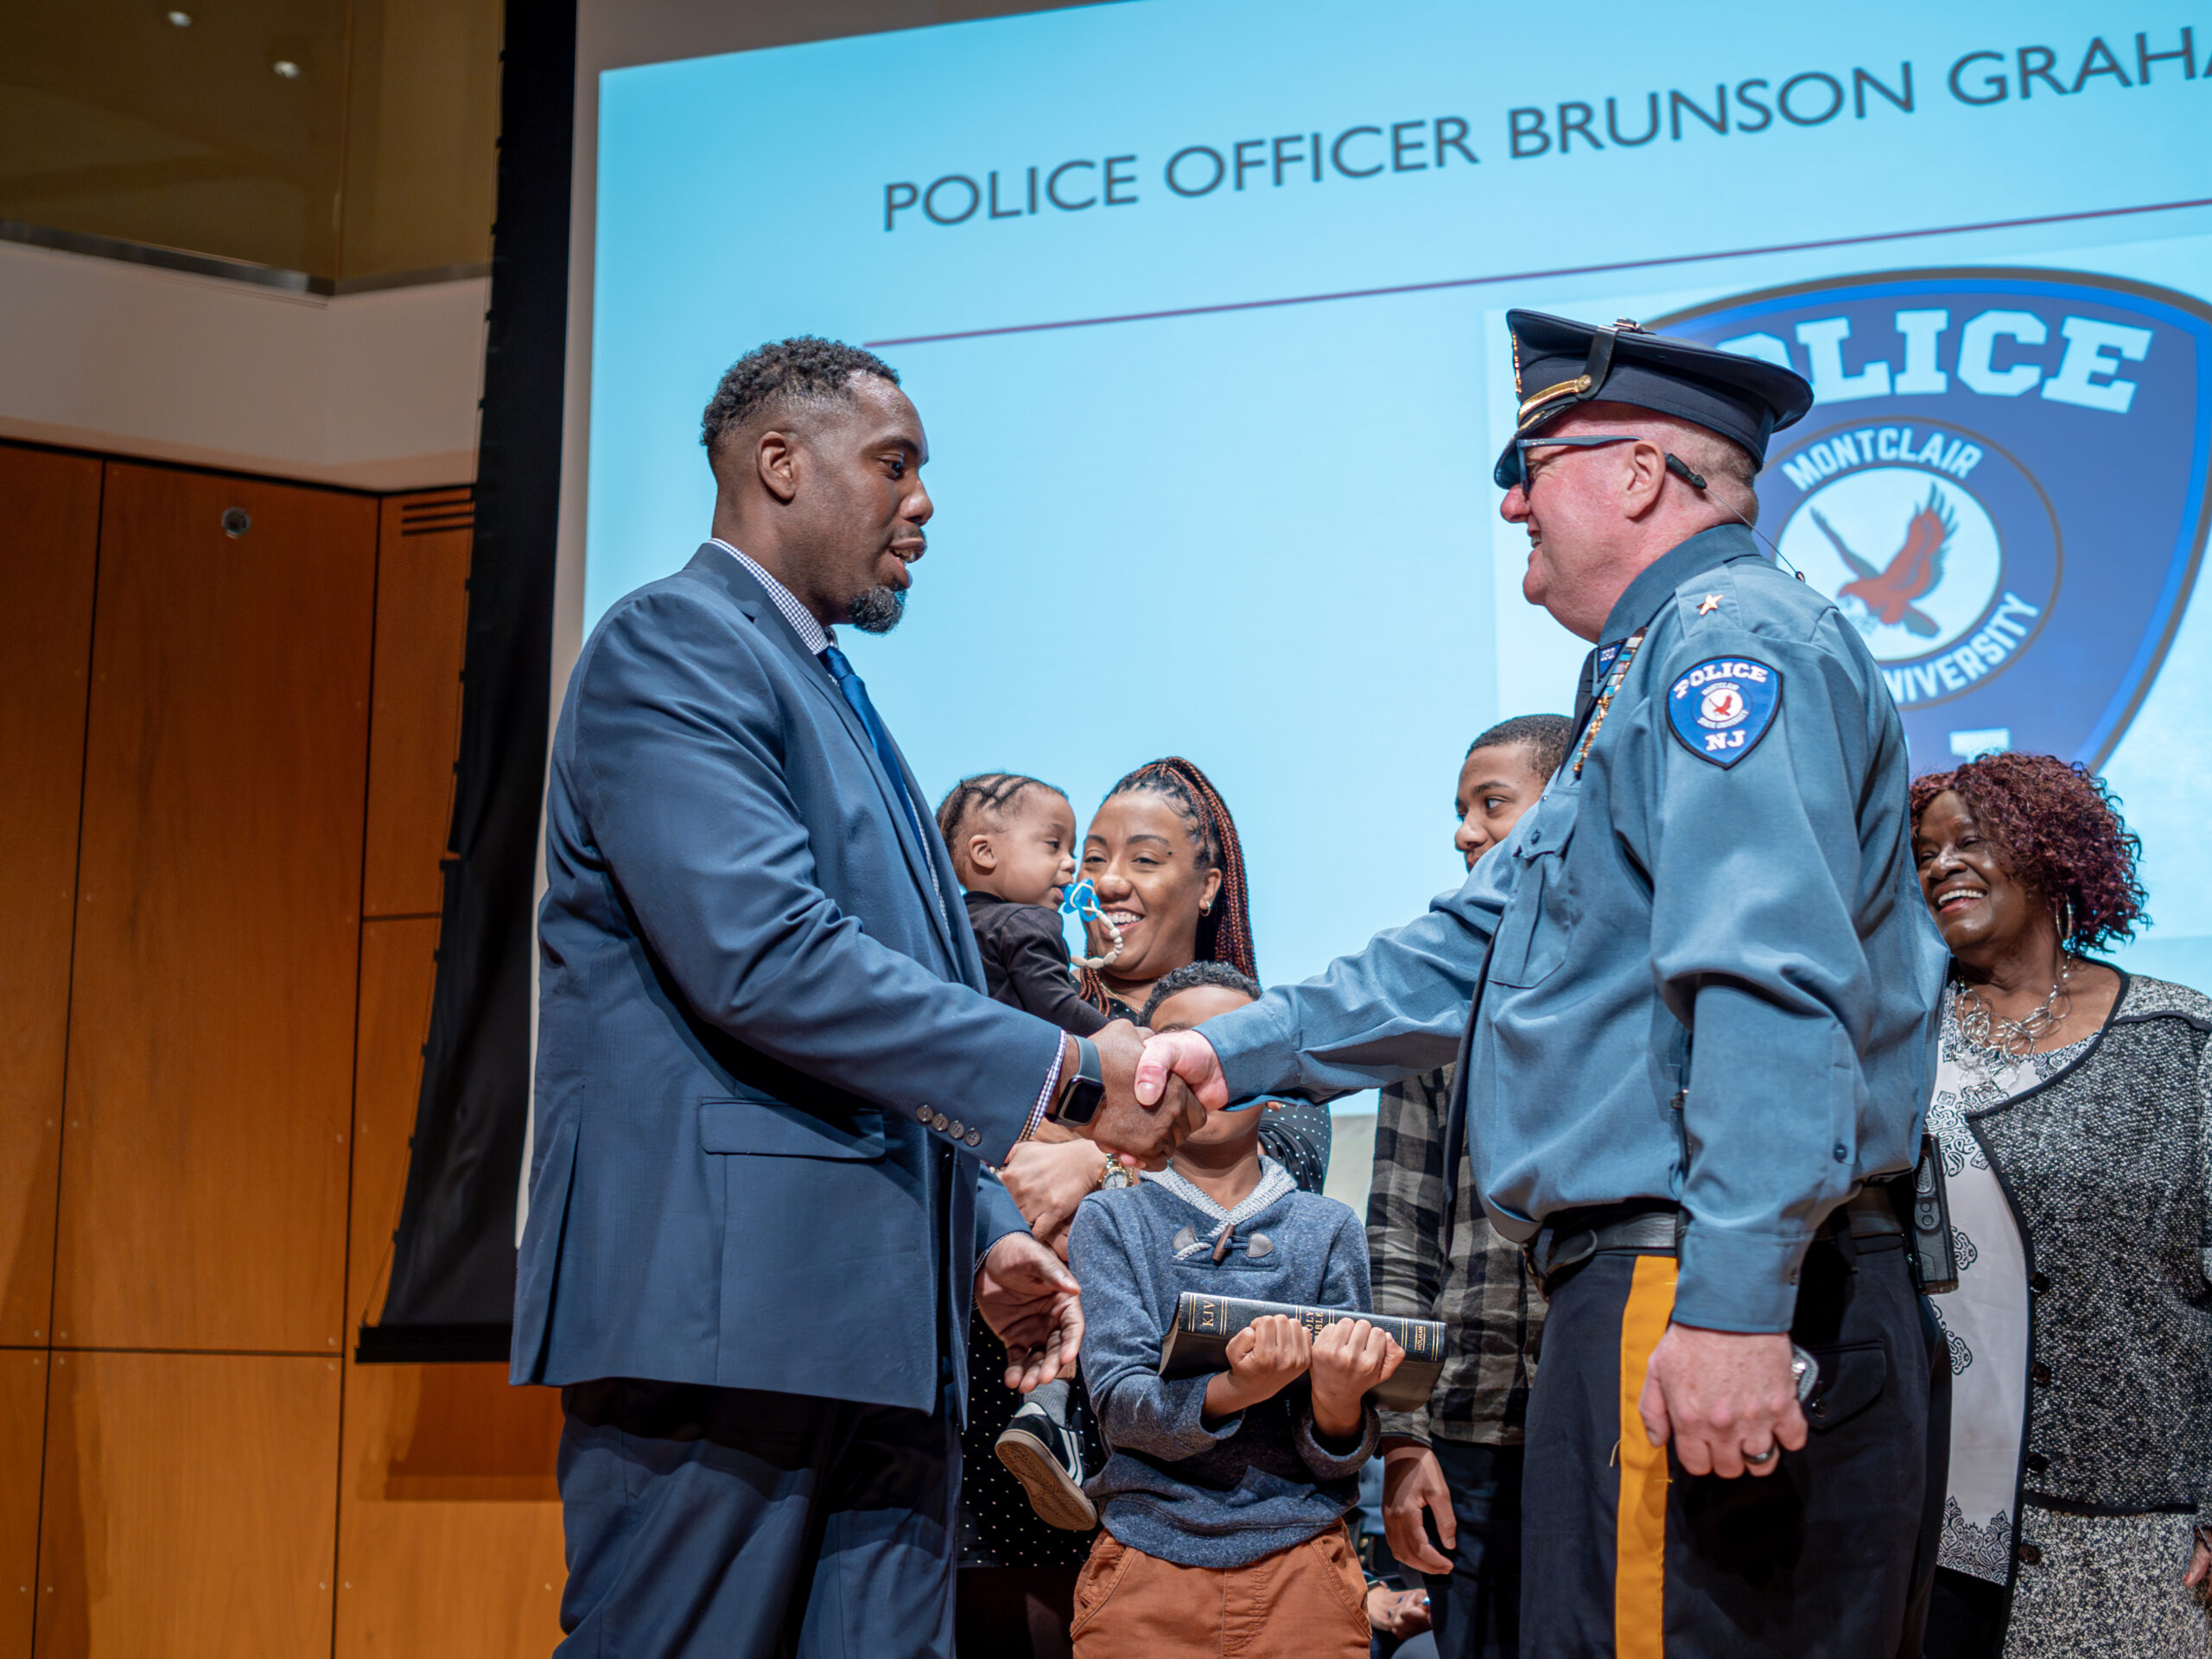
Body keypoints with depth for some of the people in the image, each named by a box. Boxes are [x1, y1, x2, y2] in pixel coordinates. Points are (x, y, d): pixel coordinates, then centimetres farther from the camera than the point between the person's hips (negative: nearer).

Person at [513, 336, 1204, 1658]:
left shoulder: (836, 698, 24)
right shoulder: (671, 647, -6)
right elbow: (766, 960, -19)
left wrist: (983, 1232, 16)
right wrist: (1065, 1074, -16)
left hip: (879, 1325, 9)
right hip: (719, 1305, -9)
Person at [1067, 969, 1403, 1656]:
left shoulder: (1328, 1228, 6)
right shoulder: (1110, 1220, 4)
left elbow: (1338, 1460, 1)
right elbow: (1119, 1403, -10)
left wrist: (1337, 1402, -21)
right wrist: (1232, 1392, -29)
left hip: (1300, 1561, 1)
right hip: (1147, 1563, -1)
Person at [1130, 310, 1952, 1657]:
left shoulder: (1733, 636, -9)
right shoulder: (1656, 675, 26)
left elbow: (1772, 988, -23)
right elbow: (1474, 951, 29)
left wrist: (1733, 1303, -30)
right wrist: (1241, 1050, 23)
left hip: (1693, 1296, -11)